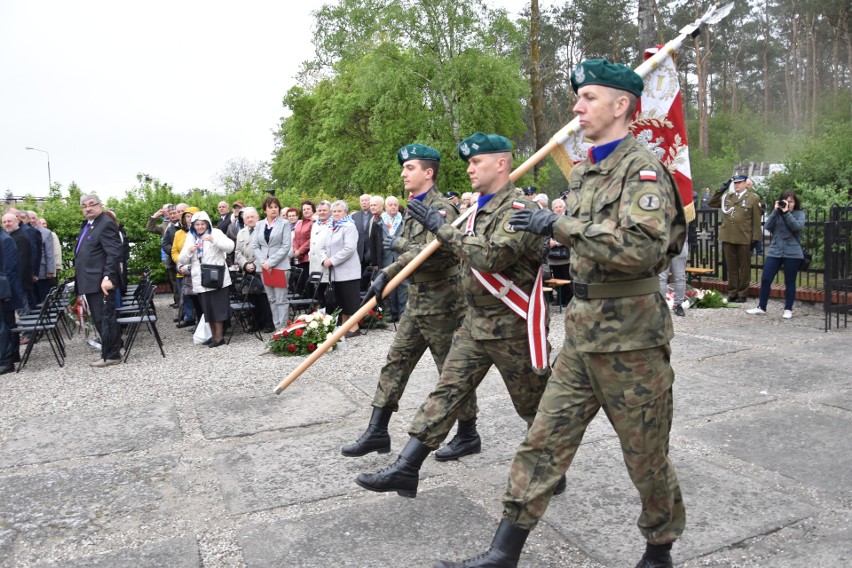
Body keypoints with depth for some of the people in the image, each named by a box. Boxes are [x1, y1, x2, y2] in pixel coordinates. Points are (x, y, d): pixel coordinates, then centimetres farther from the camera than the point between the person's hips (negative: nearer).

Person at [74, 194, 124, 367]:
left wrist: (108, 277, -27)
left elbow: (114, 253, -20)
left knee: (105, 319, -4)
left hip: (101, 282, -10)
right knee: (99, 319, 15)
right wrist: (79, 278, 19)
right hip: (90, 282, 10)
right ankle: (112, 349, 25)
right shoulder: (86, 225, 18)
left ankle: (111, 355, 4)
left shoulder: (106, 224, -12)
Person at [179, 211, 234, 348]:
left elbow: (230, 246, -16)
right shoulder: (190, 238, 13)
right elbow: (182, 260, 8)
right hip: (200, 280, 5)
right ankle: (213, 334, 19)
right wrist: (189, 251, -14)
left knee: (217, 306, -5)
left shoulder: (216, 233, 0)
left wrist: (214, 240, -30)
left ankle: (219, 336, 1)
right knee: (207, 307, 8)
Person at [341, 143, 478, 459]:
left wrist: (387, 274, -20)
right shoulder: (415, 207, 14)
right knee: (396, 362, 10)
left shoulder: (440, 208, -15)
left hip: (441, 302, -9)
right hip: (418, 300, 9)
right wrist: (401, 243, -7)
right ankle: (377, 432, 18)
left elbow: (433, 253, -27)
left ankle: (468, 436, 20)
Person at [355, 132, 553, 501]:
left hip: (512, 327, -8)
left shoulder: (519, 209, -16)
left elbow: (491, 256, -31)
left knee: (534, 405, 9)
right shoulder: (479, 209, 12)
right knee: (447, 391, 3)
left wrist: (441, 227, -23)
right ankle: (406, 469, 4)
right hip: (475, 322, 8)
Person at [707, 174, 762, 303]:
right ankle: (732, 292, 17)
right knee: (731, 267, 9)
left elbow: (756, 221, -2)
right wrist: (720, 190, 1)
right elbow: (710, 203, 12)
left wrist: (755, 238, -7)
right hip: (728, 238, 3)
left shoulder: (753, 198, 0)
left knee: (744, 267, 6)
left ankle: (742, 294, 13)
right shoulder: (726, 196, 10)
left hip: (744, 239, -3)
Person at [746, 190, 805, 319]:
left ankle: (788, 310, 14)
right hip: (774, 251, 3)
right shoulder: (777, 213, 11)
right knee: (765, 279, 0)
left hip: (792, 253, -2)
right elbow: (768, 227, -4)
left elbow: (797, 227, -15)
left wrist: (786, 212, -15)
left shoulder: (800, 213, 4)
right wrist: (775, 211, -9)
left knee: (789, 282, 5)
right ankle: (761, 307, 11)